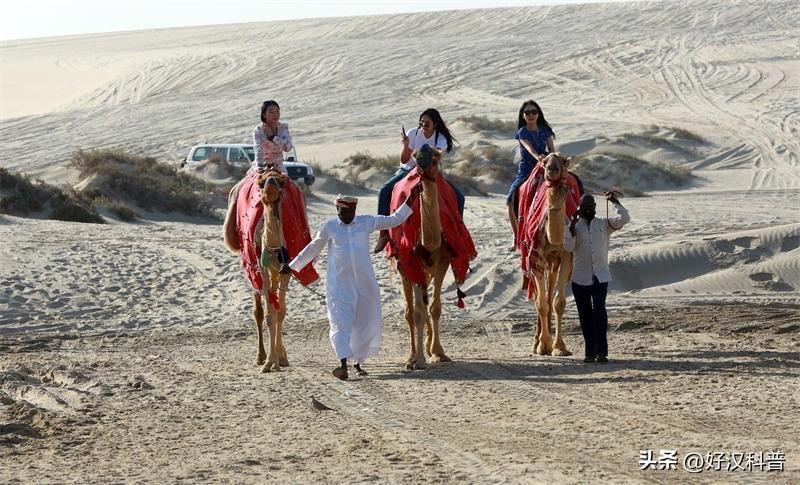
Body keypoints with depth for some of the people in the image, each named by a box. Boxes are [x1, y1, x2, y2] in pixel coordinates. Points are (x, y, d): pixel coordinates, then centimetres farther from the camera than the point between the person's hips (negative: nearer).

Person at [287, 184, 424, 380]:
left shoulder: (366, 223, 3)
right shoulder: (329, 227, 0)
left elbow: (394, 220, 10)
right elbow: (313, 248, 11)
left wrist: (411, 198, 4)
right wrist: (292, 266, 13)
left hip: (364, 283, 2)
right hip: (339, 285, -2)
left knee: (364, 323, 8)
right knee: (341, 322, -13)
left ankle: (358, 363, 24)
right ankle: (343, 365, -23)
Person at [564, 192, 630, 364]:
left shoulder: (604, 224, 7)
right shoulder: (574, 226, 7)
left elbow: (624, 219, -4)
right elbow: (568, 247, -8)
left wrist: (615, 202, -9)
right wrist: (572, 225, -14)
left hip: (601, 277, -1)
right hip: (580, 278, 1)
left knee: (599, 311, -13)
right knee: (585, 315, 5)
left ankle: (601, 351, -17)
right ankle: (590, 351, 12)